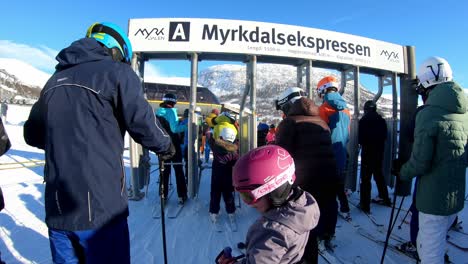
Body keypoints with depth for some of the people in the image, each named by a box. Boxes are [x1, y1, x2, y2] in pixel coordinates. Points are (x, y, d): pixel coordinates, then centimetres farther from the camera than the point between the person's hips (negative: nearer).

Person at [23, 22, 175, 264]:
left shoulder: (56, 79, 12)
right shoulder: (117, 72, -6)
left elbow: (33, 135, 19)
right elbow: (142, 122, -13)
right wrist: (165, 146, 5)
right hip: (99, 207, -6)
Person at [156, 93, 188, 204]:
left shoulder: (158, 112, 5)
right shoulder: (171, 111, -13)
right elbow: (175, 129, -22)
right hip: (173, 144, -5)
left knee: (164, 170, 15)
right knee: (178, 170, 6)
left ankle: (163, 196, 18)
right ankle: (181, 196, 9)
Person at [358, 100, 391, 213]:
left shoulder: (363, 121, -14)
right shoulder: (382, 121, 3)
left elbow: (360, 139, -13)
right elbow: (385, 136, 9)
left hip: (368, 152, -6)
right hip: (379, 152, 6)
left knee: (365, 178, -1)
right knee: (379, 176, 22)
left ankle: (365, 204, 1)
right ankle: (384, 198, 34)